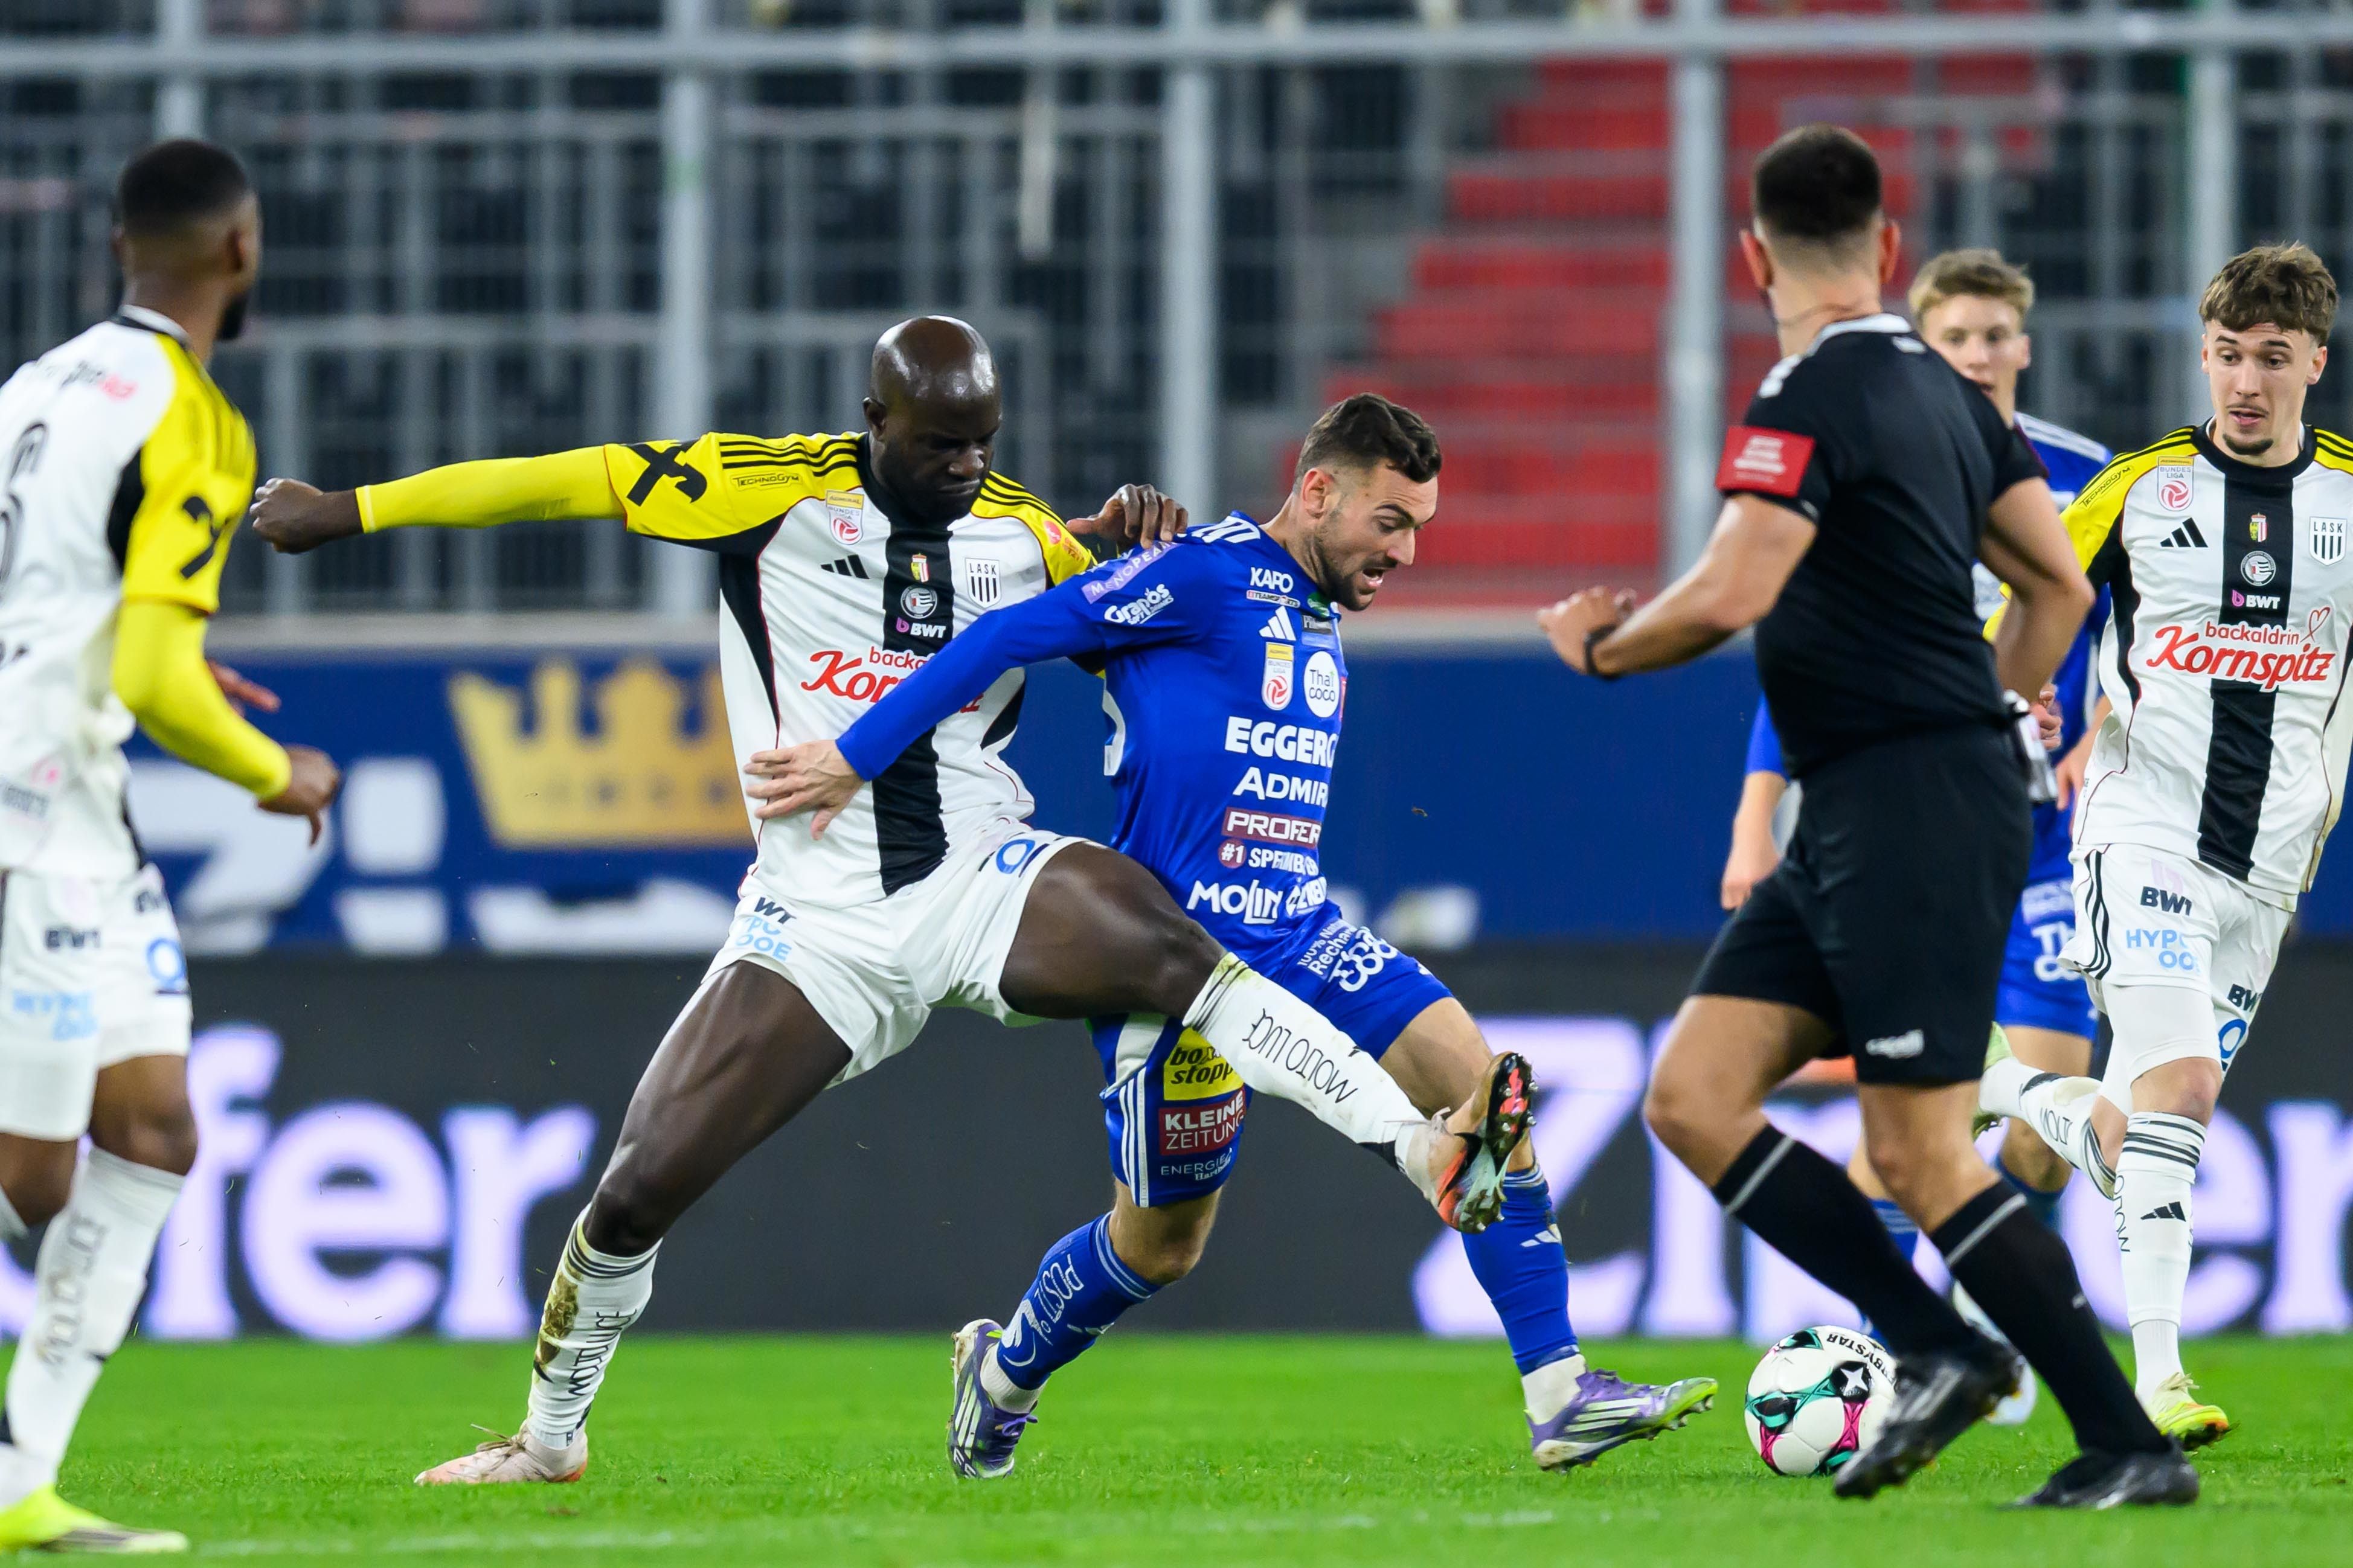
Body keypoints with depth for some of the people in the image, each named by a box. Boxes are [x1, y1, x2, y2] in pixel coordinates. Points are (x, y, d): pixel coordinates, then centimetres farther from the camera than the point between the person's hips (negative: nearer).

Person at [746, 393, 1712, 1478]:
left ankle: (1559, 1396, -13)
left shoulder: (1320, 613, 14)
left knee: (1474, 1081, -13)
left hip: (1298, 937, 7)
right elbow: (1012, 636, -14)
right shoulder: (1207, 575, -13)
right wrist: (854, 760, -15)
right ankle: (1002, 1374, 36)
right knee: (1158, 1245, 5)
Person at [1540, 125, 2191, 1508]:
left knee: (1920, 1153, -8)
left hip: (1909, 811, -9)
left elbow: (1728, 599, -22)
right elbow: (2060, 587, 18)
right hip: (1850, 822, 9)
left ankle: (2133, 1446, -5)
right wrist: (1988, 724, 29)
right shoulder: (1946, 391, 14)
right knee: (1693, 1099, 5)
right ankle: (1937, 1350, 2)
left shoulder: (1809, 399, -13)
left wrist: (1600, 647, -3)